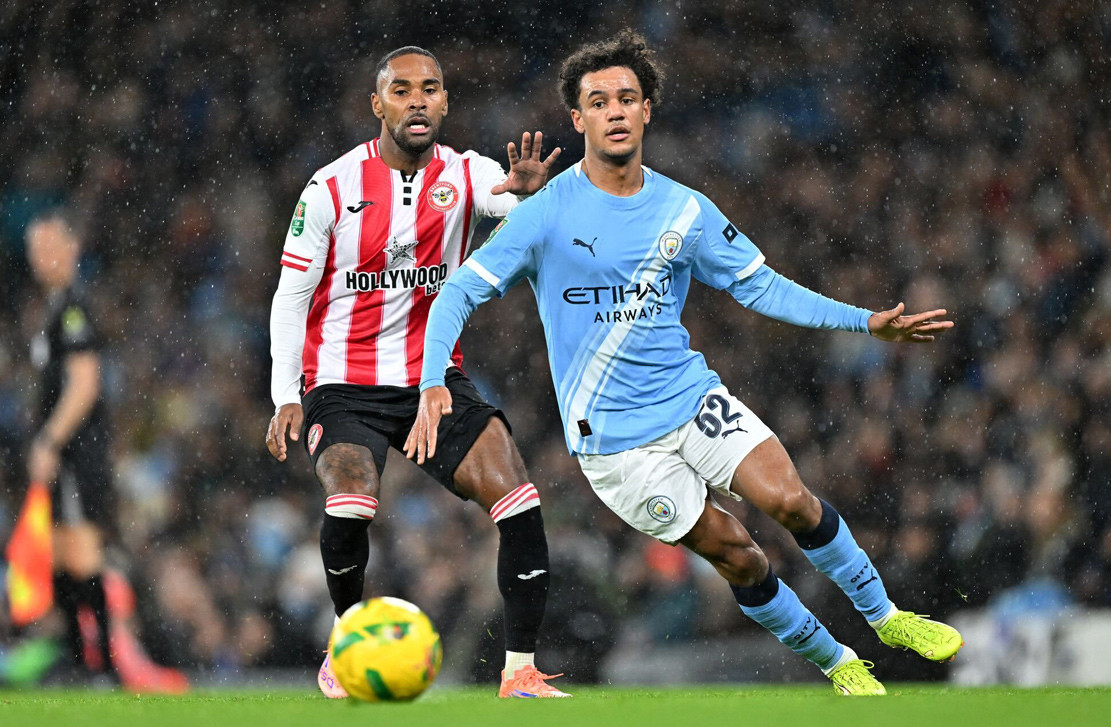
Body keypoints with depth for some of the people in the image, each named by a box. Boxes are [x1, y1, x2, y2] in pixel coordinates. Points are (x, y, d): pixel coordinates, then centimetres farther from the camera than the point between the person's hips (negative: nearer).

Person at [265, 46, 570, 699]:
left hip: (436, 379, 2)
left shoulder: (466, 175, 0)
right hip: (344, 387, -2)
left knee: (518, 499, -17)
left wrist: (533, 186, -45)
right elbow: (291, 297, 0)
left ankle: (520, 671, -9)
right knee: (352, 503, -29)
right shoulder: (332, 189, -4)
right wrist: (286, 399, -8)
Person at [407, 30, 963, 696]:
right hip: (613, 436, -3)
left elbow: (762, 287, 10)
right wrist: (434, 384, -25)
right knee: (734, 554, -6)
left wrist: (869, 321, 1)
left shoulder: (687, 211, 2)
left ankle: (886, 616, 1)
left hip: (691, 395, 3)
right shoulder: (547, 214, -10)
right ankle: (839, 666, 11)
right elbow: (461, 293, -9)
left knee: (790, 499, -18)